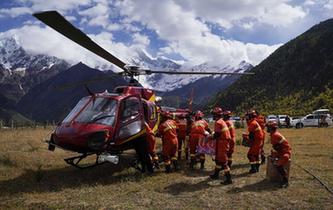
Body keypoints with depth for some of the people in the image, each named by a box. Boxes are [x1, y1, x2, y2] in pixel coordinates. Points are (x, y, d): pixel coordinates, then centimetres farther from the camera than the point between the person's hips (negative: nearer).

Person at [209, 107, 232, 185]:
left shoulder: (218, 123, -17)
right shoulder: (222, 121, 14)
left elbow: (217, 134, -19)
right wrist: (213, 135, 13)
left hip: (222, 143, -10)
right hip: (225, 141, 10)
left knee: (223, 161, -7)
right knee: (218, 159, 22)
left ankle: (228, 179, -4)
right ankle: (216, 174, 37)